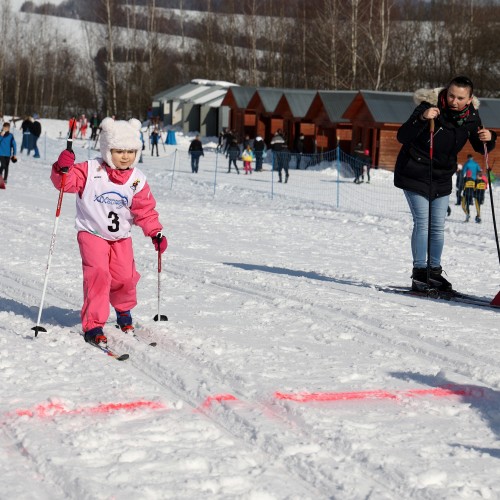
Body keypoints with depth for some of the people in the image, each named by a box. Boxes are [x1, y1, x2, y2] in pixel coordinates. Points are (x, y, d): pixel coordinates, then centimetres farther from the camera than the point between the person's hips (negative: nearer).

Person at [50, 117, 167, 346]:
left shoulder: (137, 180, -2)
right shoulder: (90, 170, -11)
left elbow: (145, 210, 2)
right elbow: (67, 182, -18)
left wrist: (156, 233, -7)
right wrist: (62, 169, -39)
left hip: (121, 237, 3)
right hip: (92, 233, -3)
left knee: (125, 277, -2)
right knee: (98, 273, -20)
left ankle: (123, 309, 34)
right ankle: (92, 325, -11)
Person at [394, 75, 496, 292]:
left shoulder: (470, 116, -6)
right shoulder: (430, 107, -22)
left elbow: (480, 148, 5)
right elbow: (402, 137, -28)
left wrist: (488, 138, -19)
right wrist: (422, 119, -45)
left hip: (442, 177, 5)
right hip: (415, 174, -5)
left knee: (438, 226, 9)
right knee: (422, 223, -9)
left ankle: (434, 271, 20)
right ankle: (419, 273, -2)